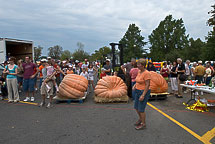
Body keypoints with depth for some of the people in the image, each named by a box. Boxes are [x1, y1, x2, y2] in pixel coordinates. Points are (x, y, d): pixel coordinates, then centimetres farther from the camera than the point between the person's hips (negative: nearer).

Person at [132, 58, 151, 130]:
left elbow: (147, 85, -21)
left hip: (144, 92, -9)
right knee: (136, 107, 17)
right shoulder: (139, 71, 6)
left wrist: (143, 95, -22)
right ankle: (140, 119, 41)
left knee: (141, 109, 1)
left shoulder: (146, 73, -20)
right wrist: (135, 85, 2)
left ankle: (143, 124, 19)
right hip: (138, 91, 9)